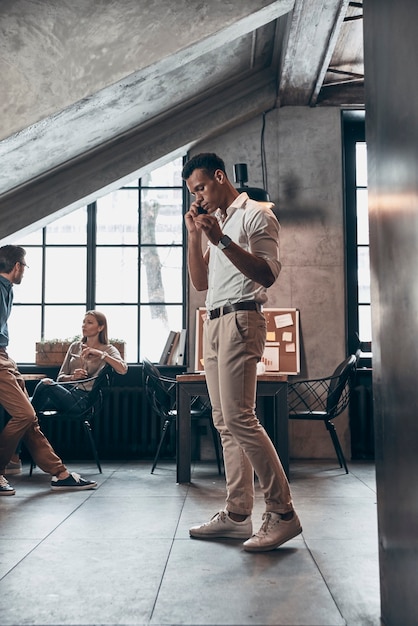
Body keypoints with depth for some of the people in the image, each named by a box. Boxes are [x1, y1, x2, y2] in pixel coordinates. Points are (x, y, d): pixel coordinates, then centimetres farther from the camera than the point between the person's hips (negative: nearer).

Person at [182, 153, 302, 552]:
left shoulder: (256, 214, 0)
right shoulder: (215, 221, 25)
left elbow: (268, 274, -13)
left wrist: (221, 240, -17)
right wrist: (194, 235, 10)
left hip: (240, 320, -8)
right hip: (214, 324, 9)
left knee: (238, 417, -16)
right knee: (225, 424, 5)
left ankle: (282, 513, -9)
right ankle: (237, 515, 9)